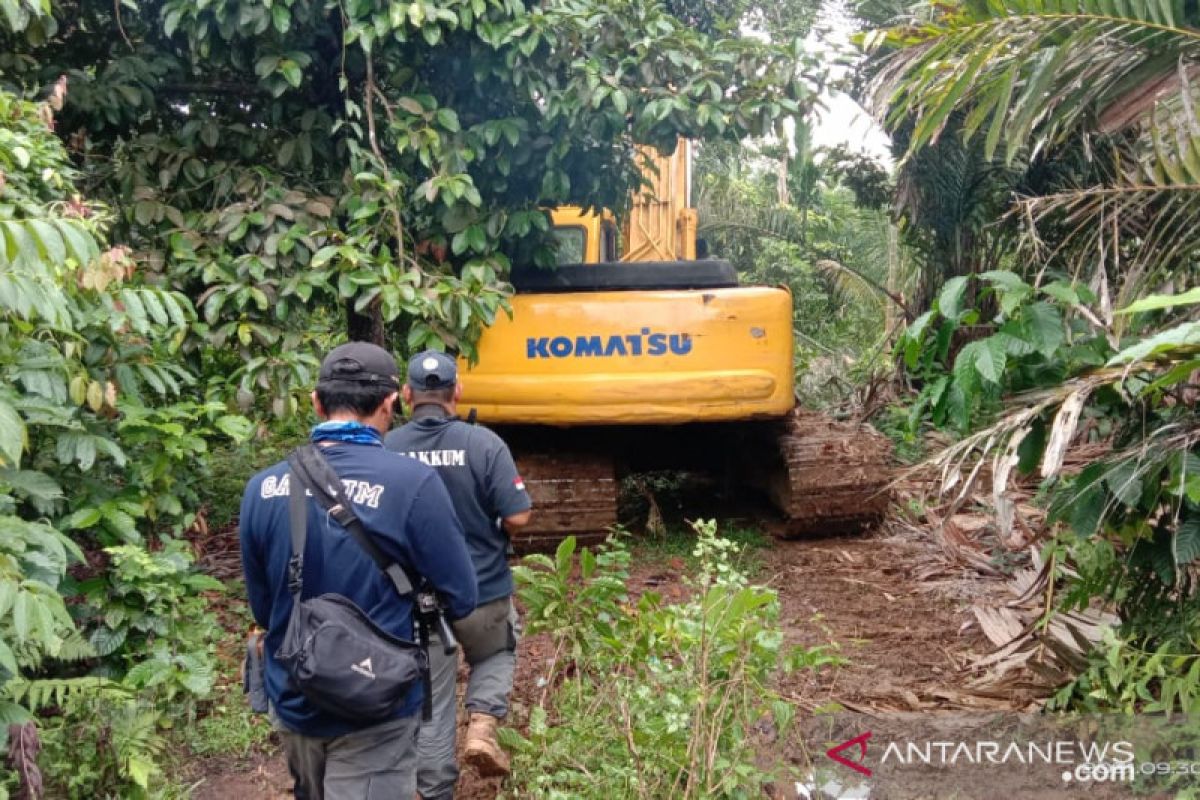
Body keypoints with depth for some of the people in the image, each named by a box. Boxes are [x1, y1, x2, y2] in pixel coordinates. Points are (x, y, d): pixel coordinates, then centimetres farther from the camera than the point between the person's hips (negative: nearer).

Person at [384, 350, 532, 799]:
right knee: (498, 654, 29)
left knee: (430, 704, 15)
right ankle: (482, 727, 8)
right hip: (482, 590, -1)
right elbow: (517, 517, -16)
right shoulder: (484, 443, -17)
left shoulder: (386, 450, -12)